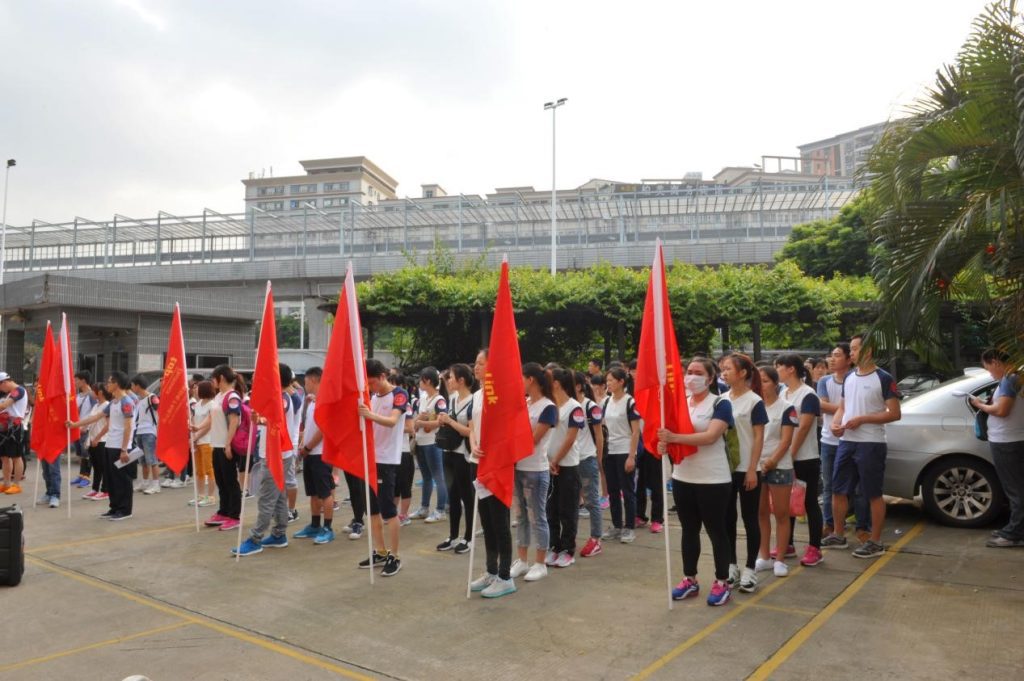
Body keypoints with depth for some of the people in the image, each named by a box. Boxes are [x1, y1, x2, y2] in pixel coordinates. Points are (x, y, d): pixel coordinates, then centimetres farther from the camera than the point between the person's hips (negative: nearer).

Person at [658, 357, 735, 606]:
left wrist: (674, 437, -32)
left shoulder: (720, 404, -8)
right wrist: (664, 443, -18)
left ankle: (722, 583, 19)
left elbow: (710, 436, -22)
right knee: (689, 530, 15)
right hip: (682, 478, 5)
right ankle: (689, 579, 27)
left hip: (713, 480, -5)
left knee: (716, 531, 6)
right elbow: (669, 432, 6)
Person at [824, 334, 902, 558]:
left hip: (871, 445, -7)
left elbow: (895, 414, -12)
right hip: (846, 442, 7)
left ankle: (875, 542, 14)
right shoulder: (849, 378, 12)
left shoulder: (883, 378, -9)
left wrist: (862, 419, -19)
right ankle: (839, 536, 24)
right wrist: (835, 423, -3)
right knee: (838, 490, 12)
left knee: (873, 495, 3)